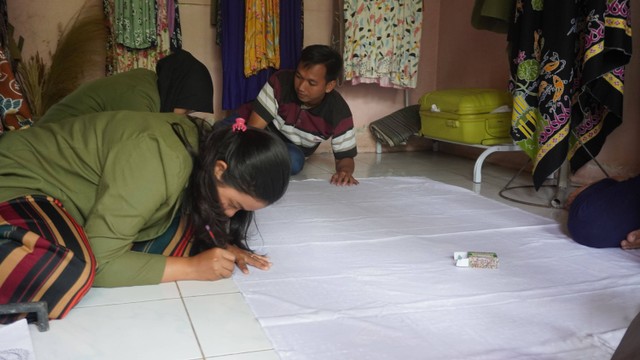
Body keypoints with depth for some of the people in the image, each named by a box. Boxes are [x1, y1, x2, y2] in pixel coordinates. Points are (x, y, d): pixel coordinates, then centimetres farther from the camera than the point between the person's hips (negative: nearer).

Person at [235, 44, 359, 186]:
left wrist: (345, 171, -44)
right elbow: (254, 128, -30)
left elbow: (345, 157, -18)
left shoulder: (339, 114, -27)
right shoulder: (280, 81, -32)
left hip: (292, 147, 2)